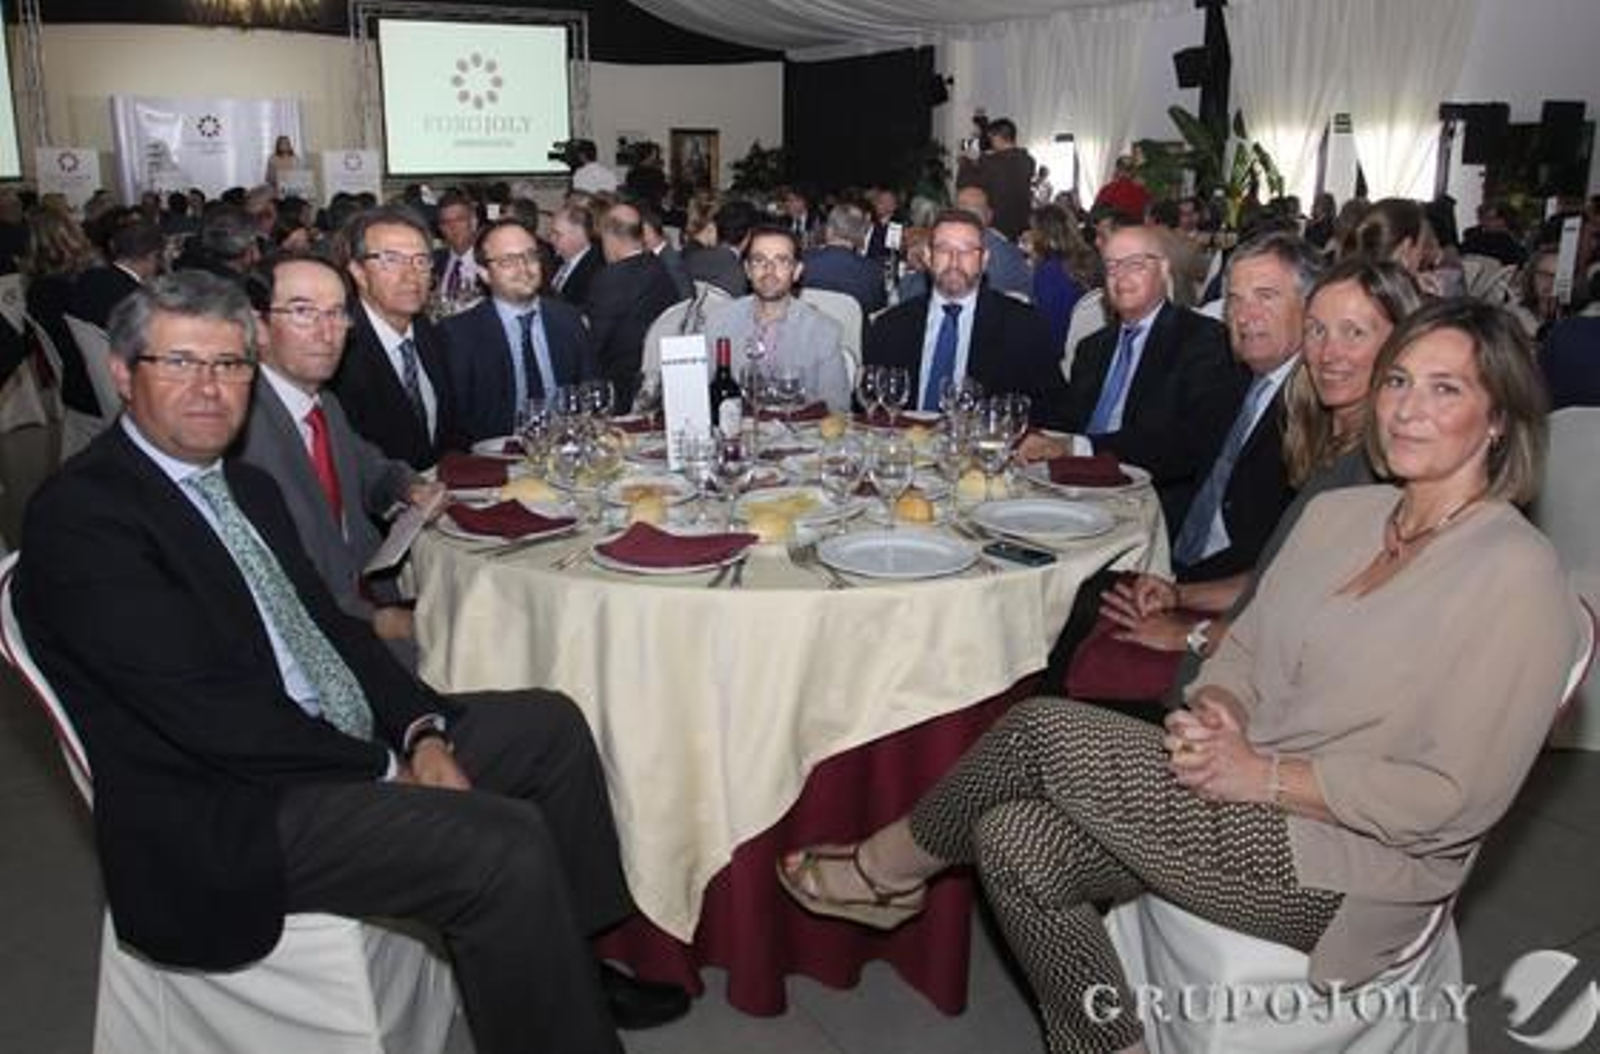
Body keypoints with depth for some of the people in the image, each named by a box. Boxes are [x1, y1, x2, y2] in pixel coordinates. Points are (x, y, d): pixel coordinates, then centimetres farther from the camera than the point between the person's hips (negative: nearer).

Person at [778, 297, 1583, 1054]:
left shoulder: (1517, 575, -12)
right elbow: (1245, 648, 13)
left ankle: (889, 867, 11)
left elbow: (1452, 799, -17)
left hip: (1338, 870, -7)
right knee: (1015, 841, -14)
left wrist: (1265, 775, -19)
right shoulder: (1339, 512, 9)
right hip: (1248, 796, 7)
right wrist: (1214, 711, -9)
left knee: (1044, 729, -16)